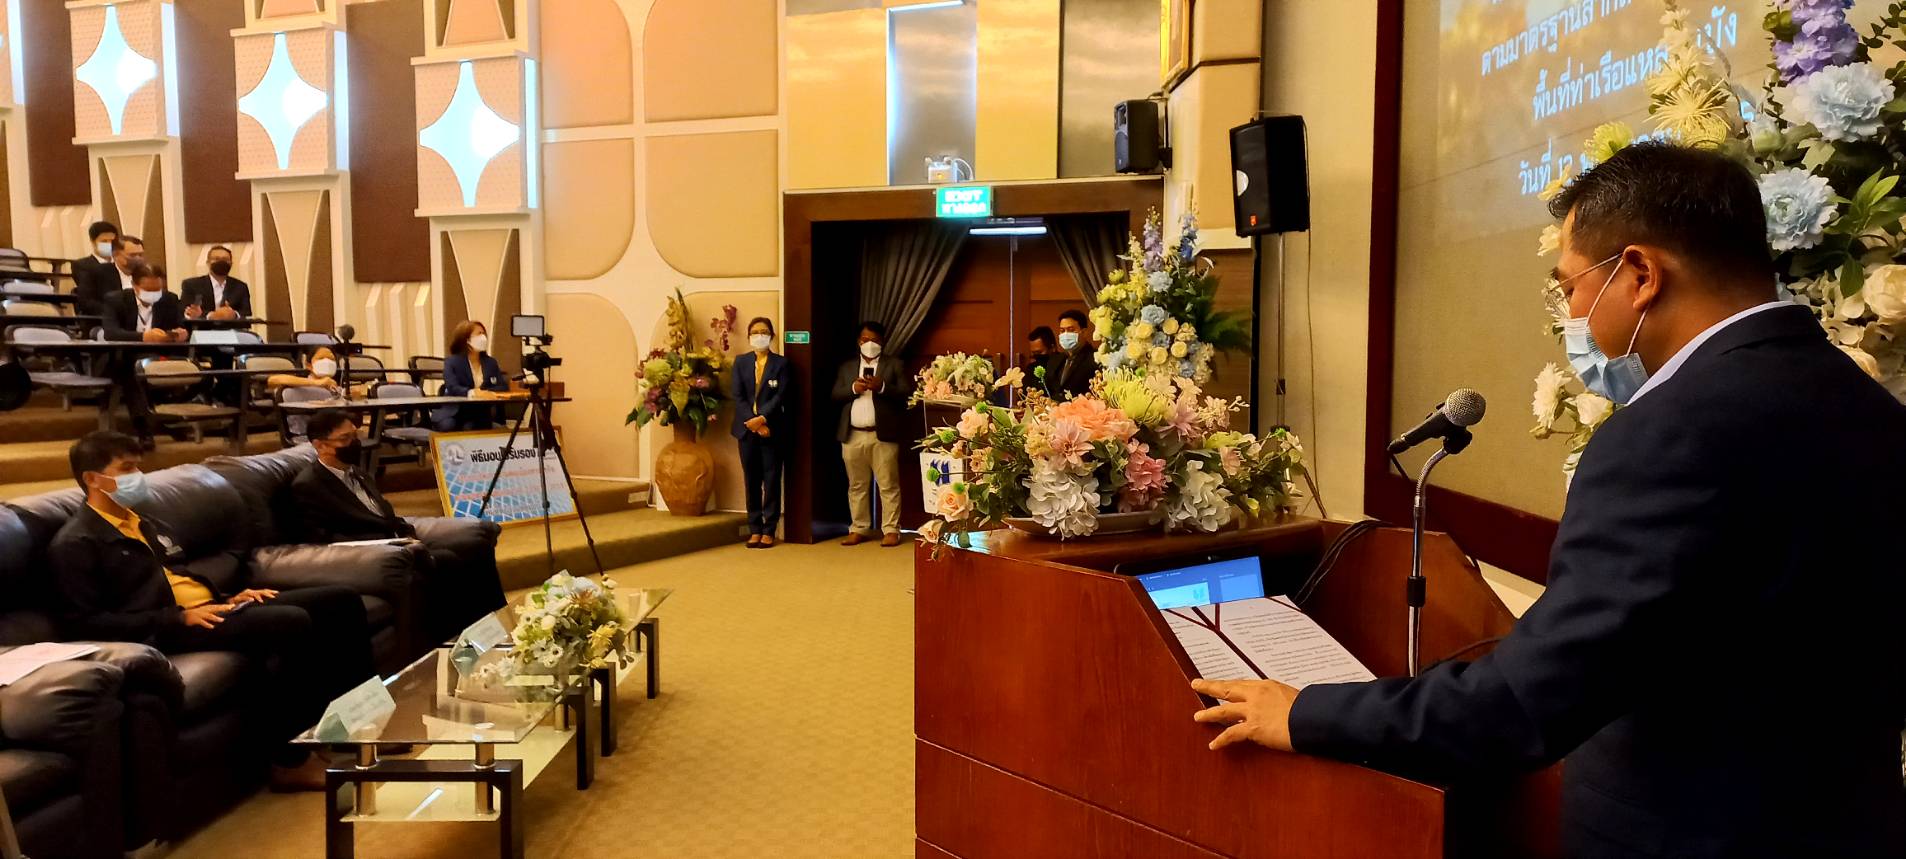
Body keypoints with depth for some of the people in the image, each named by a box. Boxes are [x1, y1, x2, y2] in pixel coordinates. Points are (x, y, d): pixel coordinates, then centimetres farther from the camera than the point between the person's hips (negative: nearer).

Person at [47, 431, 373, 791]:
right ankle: (291, 760, -21)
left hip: (209, 608, 9)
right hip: (168, 630, -9)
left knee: (341, 601, -2)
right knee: (293, 623, -32)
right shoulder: (76, 543, -4)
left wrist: (228, 597, 9)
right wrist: (179, 617, -19)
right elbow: (84, 625, -13)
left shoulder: (144, 522, 24)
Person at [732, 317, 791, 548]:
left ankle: (769, 531, 5)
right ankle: (755, 530, 11)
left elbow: (780, 396, -7)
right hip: (747, 429, 2)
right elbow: (738, 396, 1)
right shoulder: (741, 362, 9)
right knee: (751, 481, 6)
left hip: (772, 429, -2)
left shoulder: (781, 363, 2)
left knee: (772, 481, 0)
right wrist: (752, 422, -11)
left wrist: (762, 419, -19)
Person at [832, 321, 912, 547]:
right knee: (857, 485, 8)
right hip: (853, 435, 4)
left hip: (883, 435, -3)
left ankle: (891, 530, 1)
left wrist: (882, 387, -17)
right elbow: (835, 395, 10)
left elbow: (907, 392, -4)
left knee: (888, 485, -3)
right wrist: (853, 389, -9)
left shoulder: (895, 365, 6)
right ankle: (859, 529, 16)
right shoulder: (847, 366, 16)